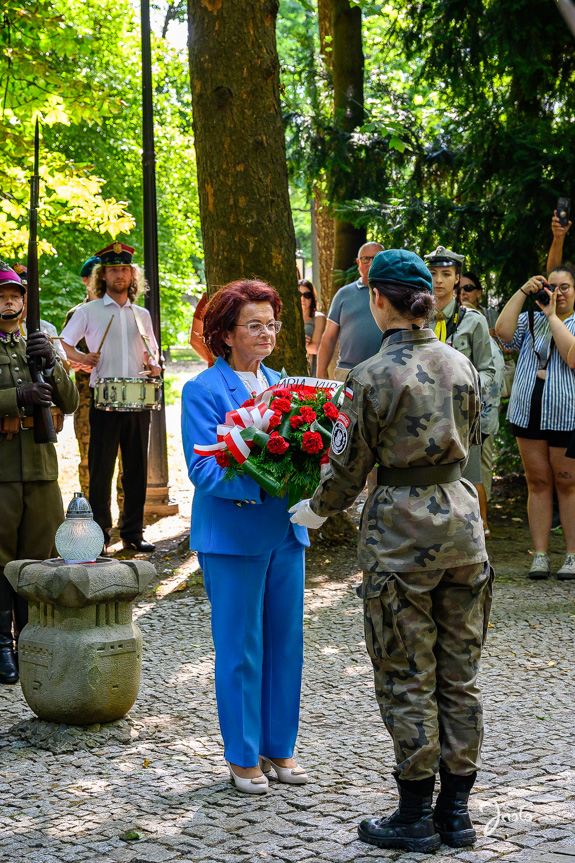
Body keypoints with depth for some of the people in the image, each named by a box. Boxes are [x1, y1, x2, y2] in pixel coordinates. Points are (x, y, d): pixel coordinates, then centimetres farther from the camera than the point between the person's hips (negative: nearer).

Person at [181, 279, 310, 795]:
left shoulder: (280, 383, 12)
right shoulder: (204, 391, -8)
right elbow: (204, 471, -15)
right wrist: (263, 485, -28)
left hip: (285, 532, 6)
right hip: (233, 536, -6)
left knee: (286, 642, 11)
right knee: (240, 648, 1)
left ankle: (280, 748, 23)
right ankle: (242, 757, 14)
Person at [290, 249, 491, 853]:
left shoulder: (371, 378, -13)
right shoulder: (462, 365, 3)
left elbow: (348, 469, -7)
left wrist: (315, 509, 11)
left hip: (402, 534, -5)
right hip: (462, 520, 6)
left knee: (407, 680, 4)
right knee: (458, 675, 12)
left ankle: (416, 817, 11)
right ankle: (456, 810, 19)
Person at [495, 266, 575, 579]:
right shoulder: (531, 320, 13)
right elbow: (503, 330, -4)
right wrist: (523, 292, -4)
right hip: (528, 413, 4)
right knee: (537, 482, 5)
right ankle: (540, 554, 8)